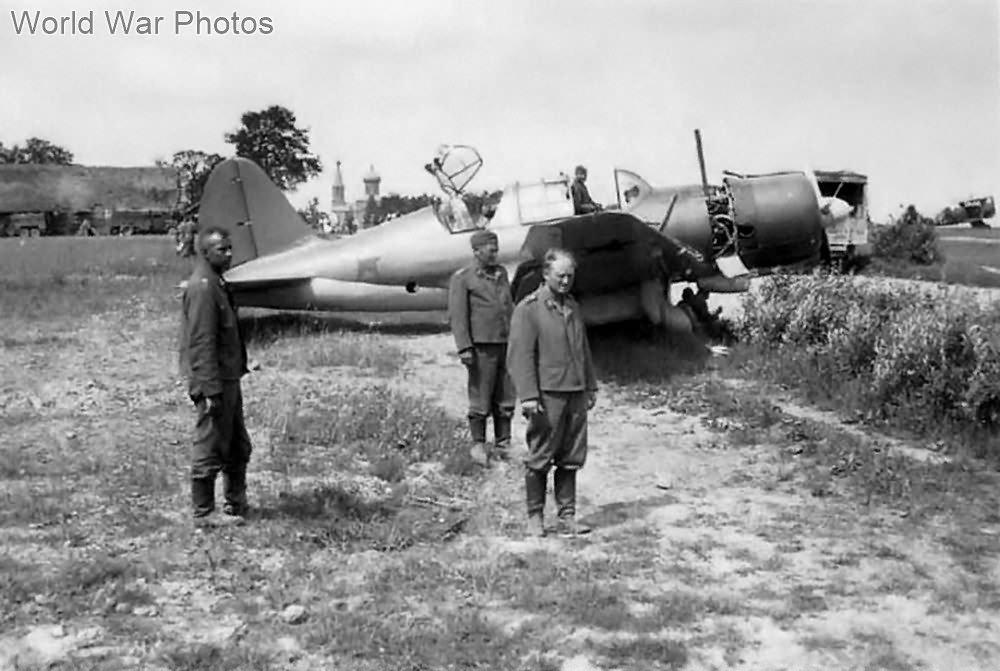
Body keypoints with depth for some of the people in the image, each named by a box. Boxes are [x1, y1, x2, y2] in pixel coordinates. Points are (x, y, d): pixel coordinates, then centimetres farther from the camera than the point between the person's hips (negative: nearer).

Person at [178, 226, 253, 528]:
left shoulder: (216, 283, 14)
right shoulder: (202, 287, -18)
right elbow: (201, 342, -22)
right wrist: (211, 389, -23)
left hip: (228, 378, 10)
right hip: (213, 380, -10)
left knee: (238, 446, 18)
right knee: (210, 447, 0)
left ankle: (237, 503, 30)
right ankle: (204, 513, 10)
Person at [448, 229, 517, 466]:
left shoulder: (501, 273, 15)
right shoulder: (462, 278, -3)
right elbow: (457, 315, -8)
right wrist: (464, 347, -15)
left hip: (506, 343, 5)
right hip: (482, 346, -5)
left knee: (505, 400, 8)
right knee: (480, 399, 1)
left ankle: (503, 444, 17)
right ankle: (478, 445, 13)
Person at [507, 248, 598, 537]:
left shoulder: (573, 307, 15)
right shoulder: (528, 309, -7)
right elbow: (520, 355, -11)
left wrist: (591, 386, 20)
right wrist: (528, 396, -17)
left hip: (576, 394, 6)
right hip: (547, 394, -6)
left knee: (571, 459, 8)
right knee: (540, 459, 2)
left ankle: (566, 516, 16)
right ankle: (535, 516, 15)